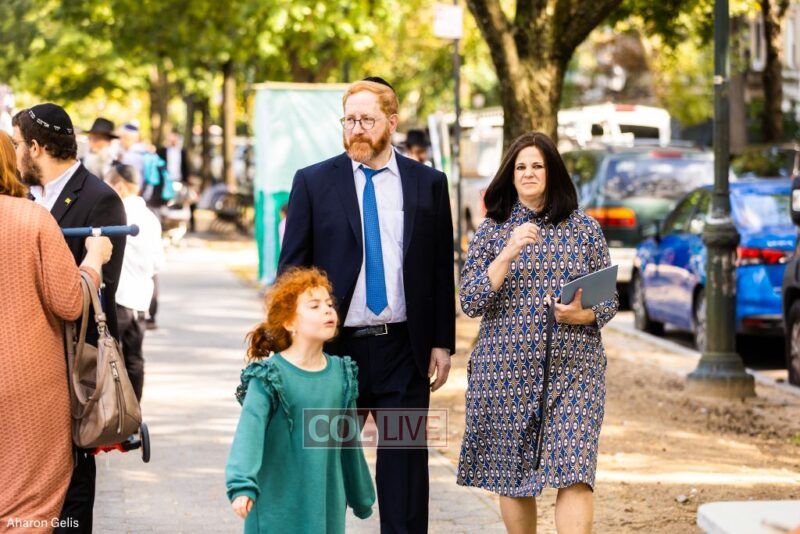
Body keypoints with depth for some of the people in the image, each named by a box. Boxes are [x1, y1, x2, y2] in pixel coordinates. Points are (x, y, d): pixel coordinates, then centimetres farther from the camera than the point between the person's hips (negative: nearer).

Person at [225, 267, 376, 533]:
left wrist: (361, 496, 24)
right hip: (277, 510, -5)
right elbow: (249, 431, -22)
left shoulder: (340, 374, 7)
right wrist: (242, 486, -36)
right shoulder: (269, 377, -10)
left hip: (327, 507, 5)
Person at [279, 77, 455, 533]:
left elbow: (442, 270, 8)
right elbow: (292, 268, 2)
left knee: (405, 460, 4)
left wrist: (442, 342, 3)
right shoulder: (314, 182, 2)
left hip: (404, 347, 1)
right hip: (336, 343, -1)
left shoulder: (428, 184, 5)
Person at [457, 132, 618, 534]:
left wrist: (585, 314, -12)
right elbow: (470, 302, -3)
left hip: (574, 366, -1)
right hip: (506, 367, 1)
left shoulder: (584, 228, 8)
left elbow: (610, 298, 10)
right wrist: (509, 253, -13)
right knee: (513, 473, 6)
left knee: (574, 472, -13)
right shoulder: (491, 230, 6)